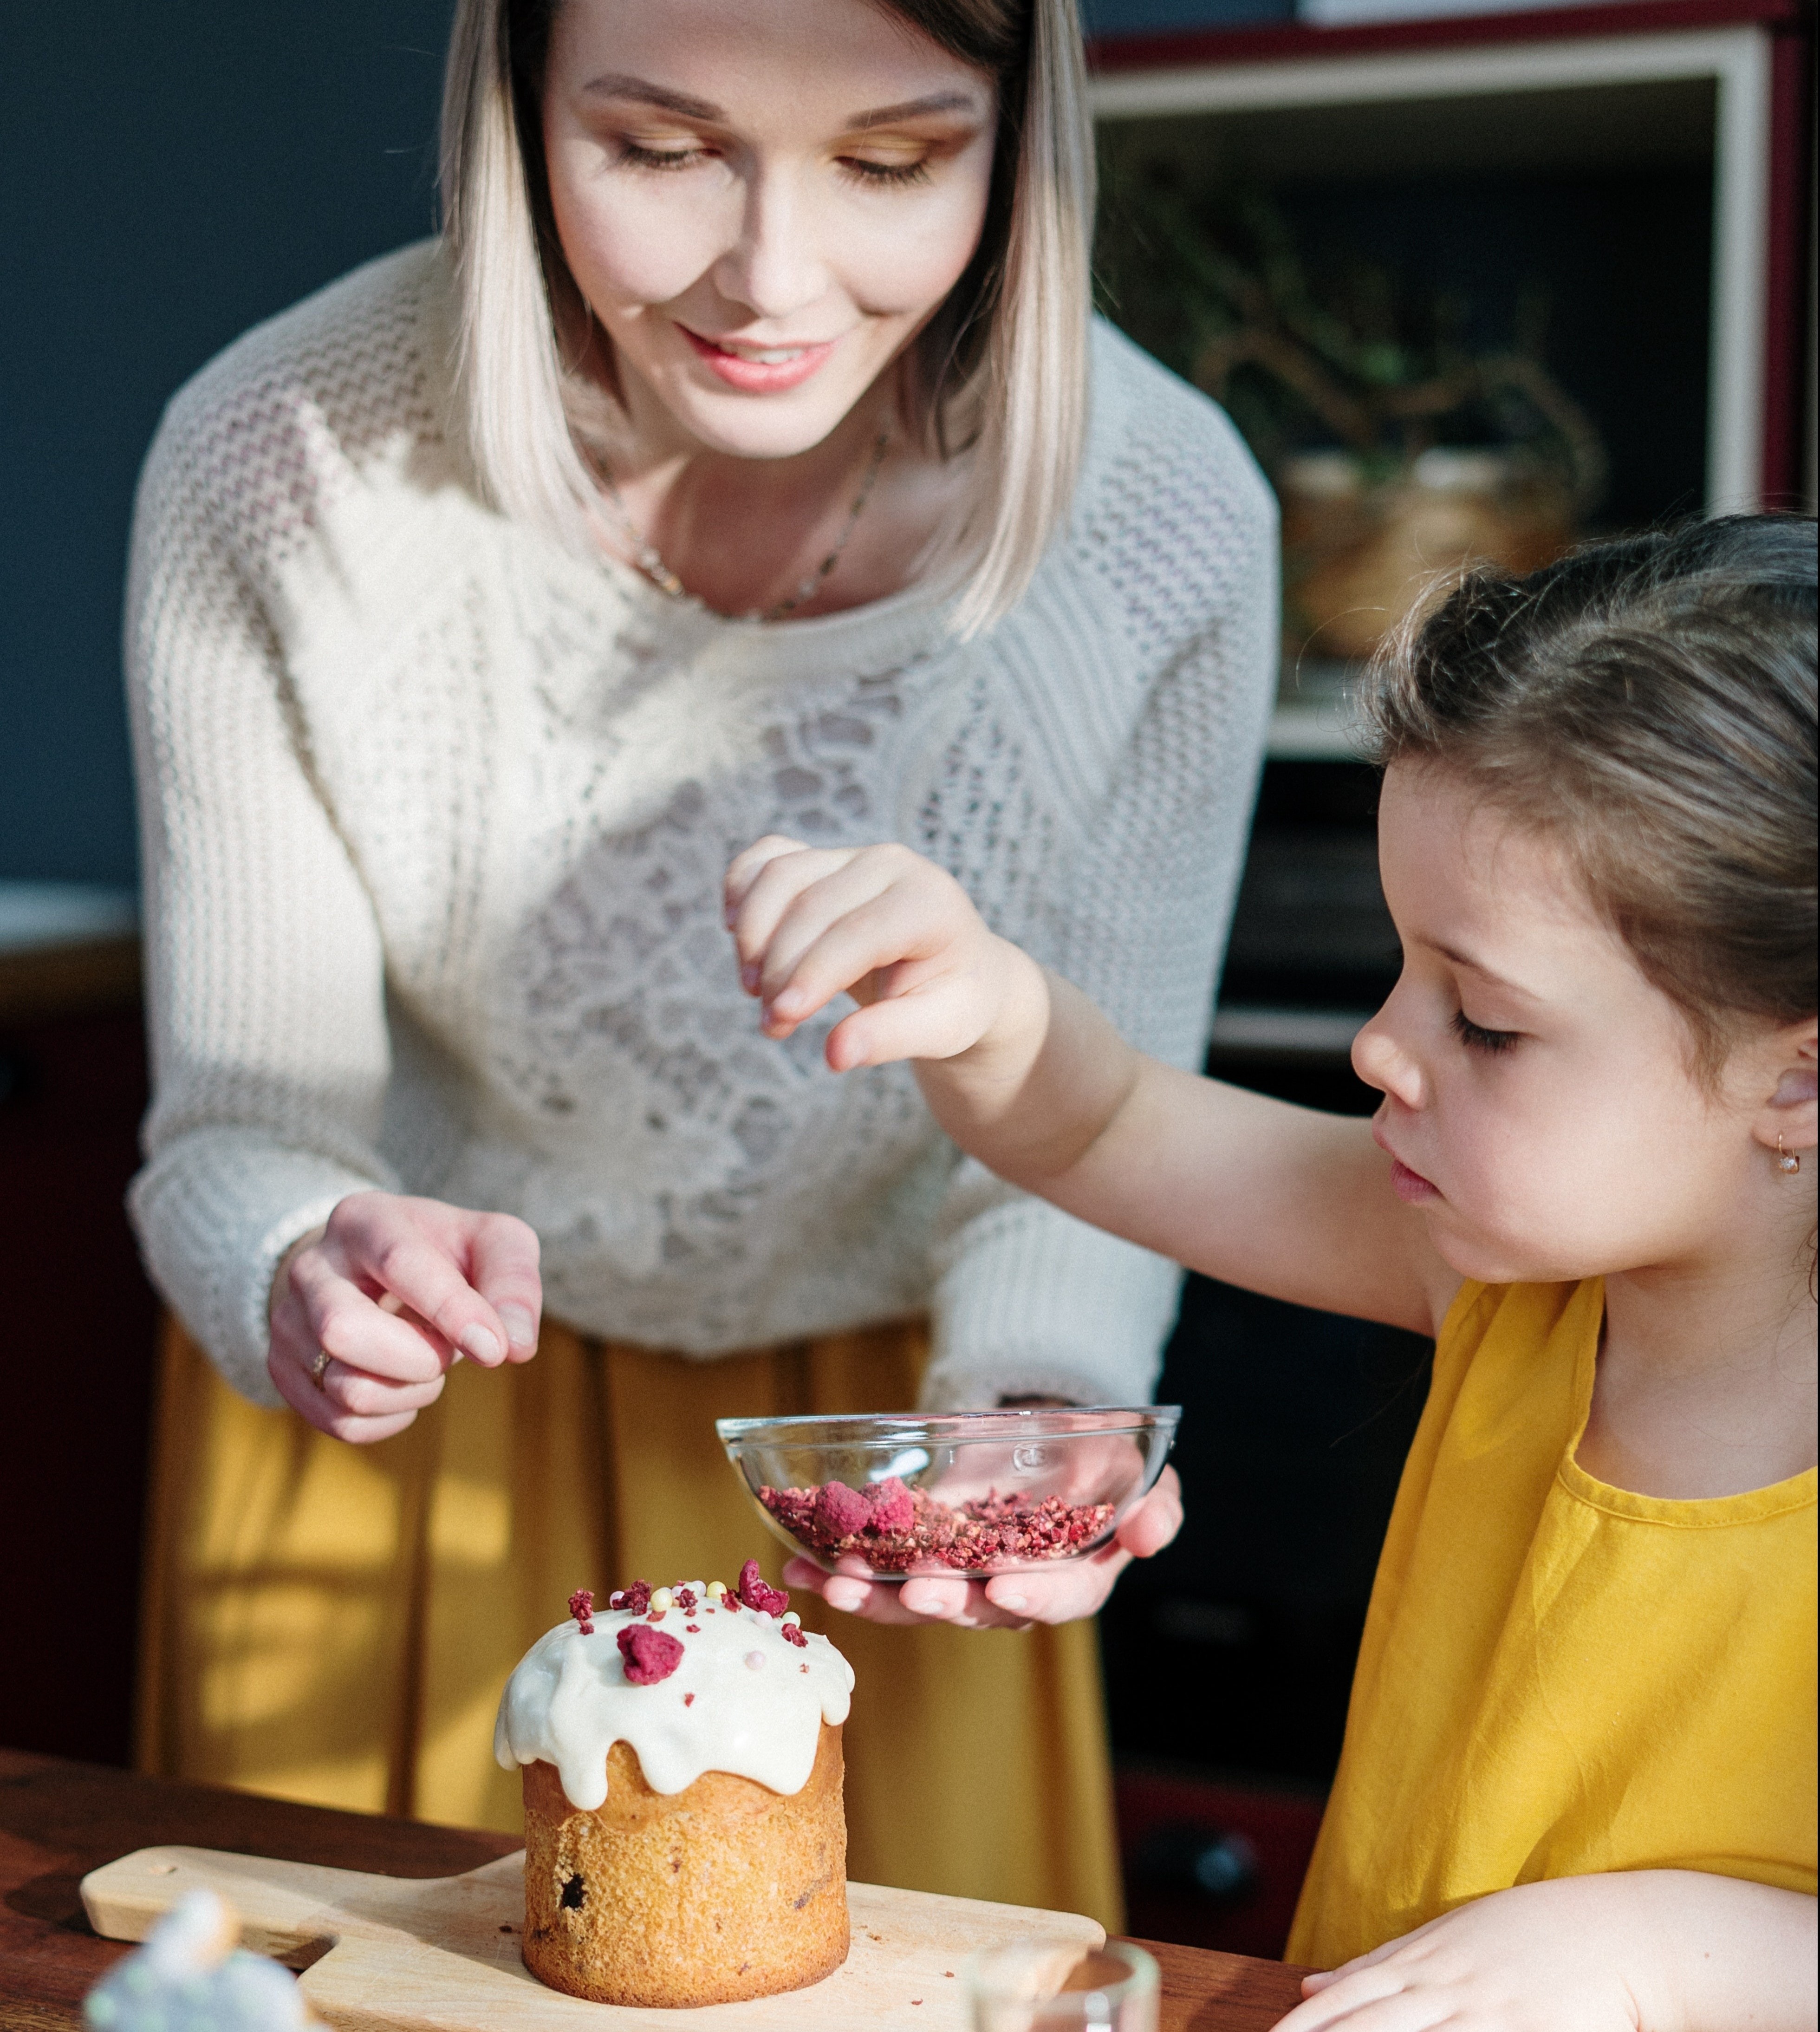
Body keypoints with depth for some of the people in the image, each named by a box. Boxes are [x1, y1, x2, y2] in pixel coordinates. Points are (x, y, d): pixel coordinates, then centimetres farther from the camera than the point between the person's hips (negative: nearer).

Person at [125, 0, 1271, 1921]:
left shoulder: (1172, 517, -23)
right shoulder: (281, 470, -25)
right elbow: (240, 1128, -17)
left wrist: (1031, 1410, -31)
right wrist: (308, 1274, -39)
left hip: (883, 1424, 1)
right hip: (405, 1427, 0)